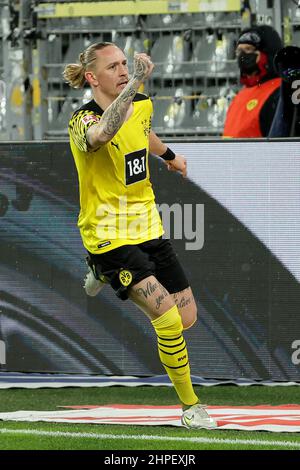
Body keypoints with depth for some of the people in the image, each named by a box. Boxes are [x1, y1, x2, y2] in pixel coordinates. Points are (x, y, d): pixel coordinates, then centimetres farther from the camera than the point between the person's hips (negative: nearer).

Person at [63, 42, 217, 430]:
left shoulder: (142, 106, 2)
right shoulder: (83, 121, -20)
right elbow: (102, 135, -47)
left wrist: (169, 156, 46)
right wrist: (135, 83, -54)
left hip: (147, 226, 7)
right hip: (108, 234, -7)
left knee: (187, 318, 10)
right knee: (168, 319, -19)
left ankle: (106, 275, 32)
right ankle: (190, 407, -1)